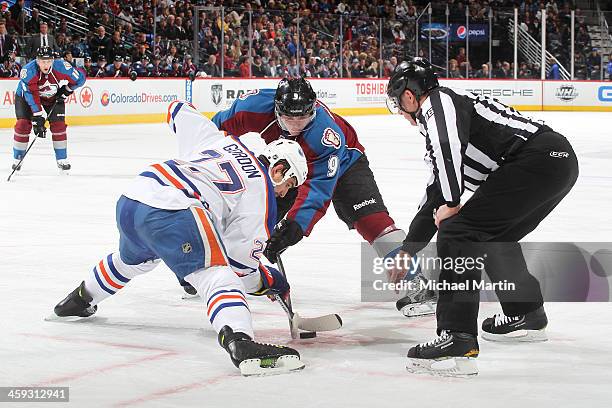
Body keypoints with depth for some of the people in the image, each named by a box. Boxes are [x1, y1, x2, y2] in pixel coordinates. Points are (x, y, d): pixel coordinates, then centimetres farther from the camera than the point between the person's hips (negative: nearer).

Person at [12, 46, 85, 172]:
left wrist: (66, 90, -13)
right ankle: (17, 160, -1)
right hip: (26, 97, -2)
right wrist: (38, 117, -39)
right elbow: (32, 96, -36)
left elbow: (80, 78, -13)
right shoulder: (29, 71, -34)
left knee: (58, 125, -9)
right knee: (23, 124, -14)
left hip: (53, 98, 2)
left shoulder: (61, 67, -28)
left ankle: (62, 160, 3)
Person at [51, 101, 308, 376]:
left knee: (132, 258, 38)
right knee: (216, 276, -15)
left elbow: (179, 111, 38)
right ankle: (240, 344, -43)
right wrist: (268, 280, 23)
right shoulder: (262, 196, 8)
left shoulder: (220, 140, 25)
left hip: (129, 200, 8)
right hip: (173, 212, -8)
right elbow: (239, 261, 5)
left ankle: (79, 301, 62)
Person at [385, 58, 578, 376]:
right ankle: (527, 316, 41)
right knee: (492, 236, 28)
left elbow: (450, 143, -22)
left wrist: (451, 203, -15)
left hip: (538, 157, -10)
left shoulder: (438, 101, 2)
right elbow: (436, 195, 36)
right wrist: (407, 251, 42)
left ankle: (458, 342, -18)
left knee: (458, 231, -11)